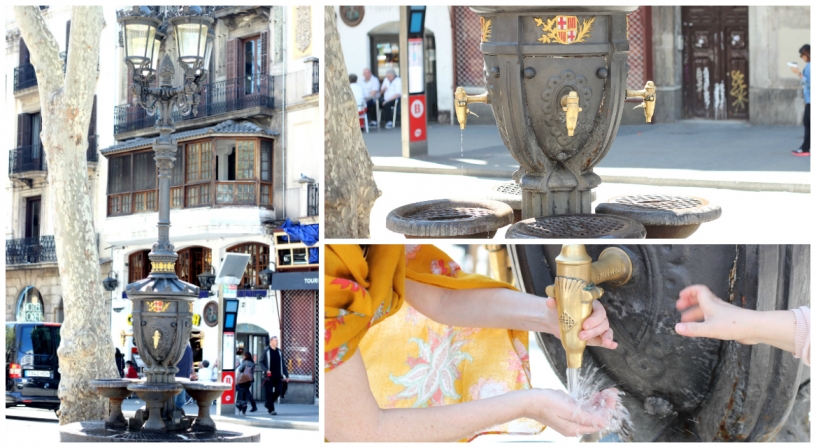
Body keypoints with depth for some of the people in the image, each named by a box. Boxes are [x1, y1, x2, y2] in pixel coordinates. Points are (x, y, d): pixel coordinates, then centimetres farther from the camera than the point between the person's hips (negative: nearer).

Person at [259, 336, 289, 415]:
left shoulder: (279, 352, 12)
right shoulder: (266, 351, -2)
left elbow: (283, 364, 15)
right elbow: (260, 362, -1)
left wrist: (286, 375, 10)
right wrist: (266, 370, -17)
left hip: (278, 377, 5)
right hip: (269, 377, -5)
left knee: (278, 391, 1)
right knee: (269, 393, -3)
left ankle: (268, 404, 23)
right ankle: (271, 410, 2)